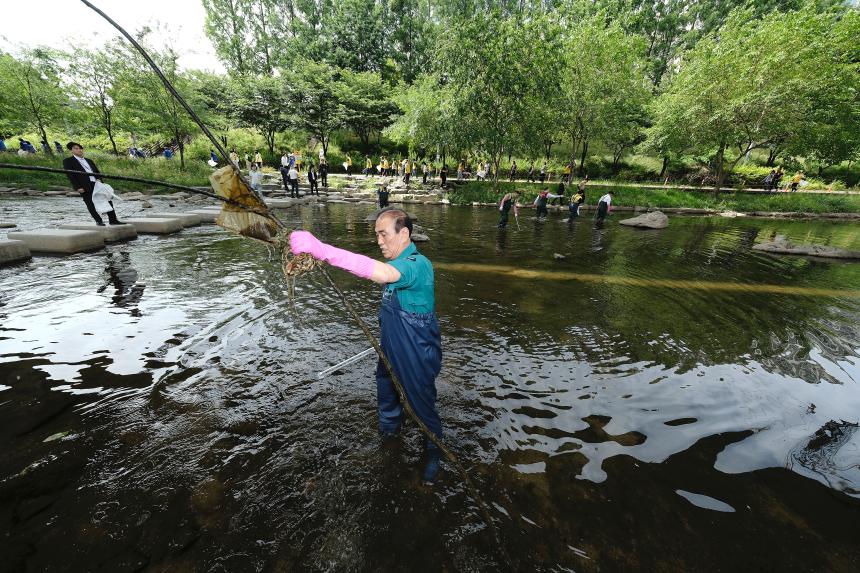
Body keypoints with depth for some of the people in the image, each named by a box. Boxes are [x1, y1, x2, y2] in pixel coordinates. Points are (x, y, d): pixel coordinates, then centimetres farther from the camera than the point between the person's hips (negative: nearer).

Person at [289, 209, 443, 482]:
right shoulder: (395, 263, 3)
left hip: (417, 357, -8)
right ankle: (389, 433, 55)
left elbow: (380, 272, -49)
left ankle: (434, 454, 39)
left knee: (423, 404, 11)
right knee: (386, 398, 26)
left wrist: (320, 249, -52)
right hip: (390, 352, 8)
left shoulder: (418, 264, -28)